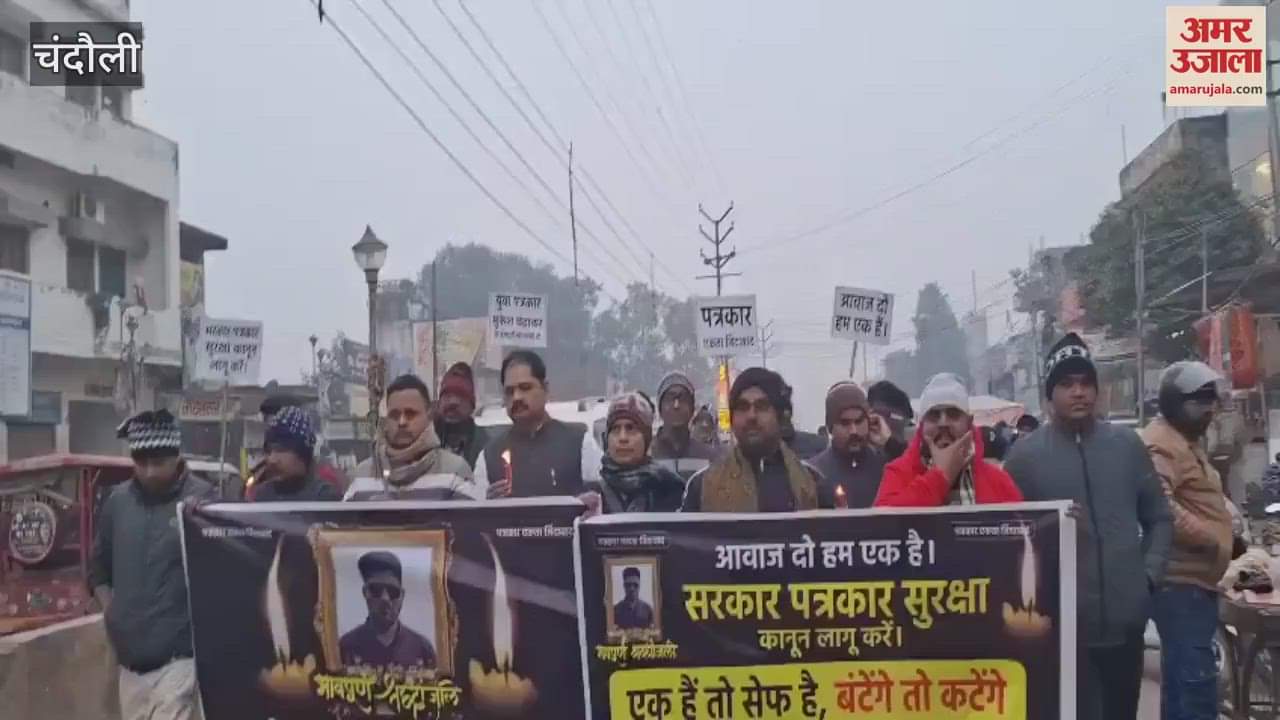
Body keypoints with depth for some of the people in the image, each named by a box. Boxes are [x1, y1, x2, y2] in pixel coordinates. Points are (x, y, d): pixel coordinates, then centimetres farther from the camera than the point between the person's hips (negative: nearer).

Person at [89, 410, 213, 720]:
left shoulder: (203, 500, -9)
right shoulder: (118, 500, 7)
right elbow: (98, 565, 20)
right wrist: (109, 610, 10)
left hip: (177, 654, -6)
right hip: (131, 655, 6)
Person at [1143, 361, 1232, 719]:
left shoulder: (1188, 440, 20)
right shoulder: (1161, 445, -15)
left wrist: (1225, 538, 23)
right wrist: (1212, 539, -26)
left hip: (1194, 578, 11)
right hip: (1180, 581, -11)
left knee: (1182, 675, 17)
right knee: (1196, 676, -14)